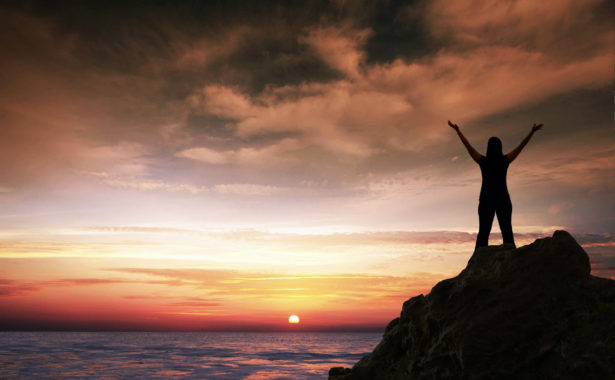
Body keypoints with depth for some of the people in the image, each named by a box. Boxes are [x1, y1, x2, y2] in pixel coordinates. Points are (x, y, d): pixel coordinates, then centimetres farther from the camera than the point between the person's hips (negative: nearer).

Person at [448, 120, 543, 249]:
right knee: (507, 231, 3)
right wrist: (532, 132, 16)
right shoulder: (505, 160, -1)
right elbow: (521, 146, 7)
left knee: (483, 232, 0)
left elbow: (468, 145, 3)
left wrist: (457, 130, 10)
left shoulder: (483, 161, -3)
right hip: (503, 200, 0)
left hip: (486, 200, 0)